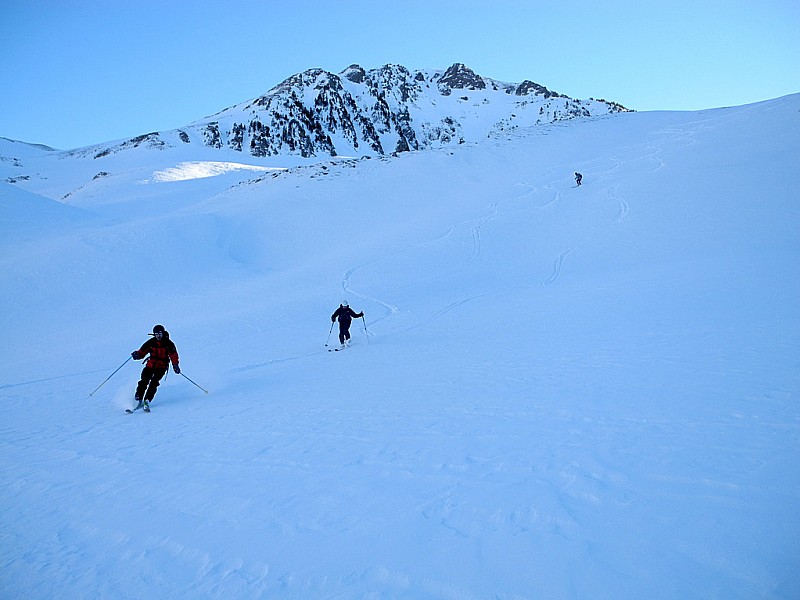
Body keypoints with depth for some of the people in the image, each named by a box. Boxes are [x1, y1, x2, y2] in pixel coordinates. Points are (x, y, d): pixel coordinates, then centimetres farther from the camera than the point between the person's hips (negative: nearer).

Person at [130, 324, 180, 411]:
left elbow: (173, 355, -2)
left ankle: (147, 400, -20)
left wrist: (175, 365, -14)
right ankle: (138, 400, -4)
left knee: (154, 382, -19)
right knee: (144, 381, -12)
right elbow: (142, 352, 2)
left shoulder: (168, 343, -2)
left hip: (161, 367, -2)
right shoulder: (151, 342, 2)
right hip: (150, 365, 2)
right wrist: (137, 355, -20)